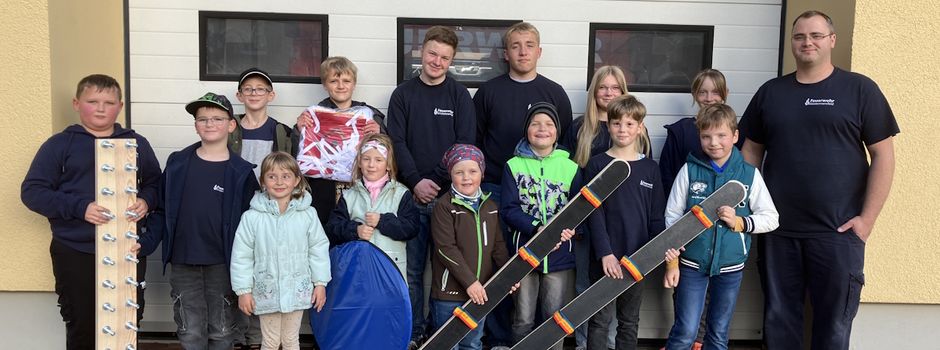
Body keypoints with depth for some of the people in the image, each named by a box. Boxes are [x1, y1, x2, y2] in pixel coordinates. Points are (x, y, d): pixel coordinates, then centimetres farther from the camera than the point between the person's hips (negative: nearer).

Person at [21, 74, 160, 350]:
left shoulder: (136, 143, 8)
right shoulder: (59, 144, 1)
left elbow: (156, 183, 13)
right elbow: (32, 191, -4)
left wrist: (146, 201, -11)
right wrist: (79, 207, -19)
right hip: (75, 254, -2)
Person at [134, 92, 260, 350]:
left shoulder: (240, 172, -5)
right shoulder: (177, 163, 2)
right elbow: (163, 210, 6)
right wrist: (147, 242, -7)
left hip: (222, 265, -1)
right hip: (182, 263, 2)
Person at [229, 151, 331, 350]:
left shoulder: (308, 214, -7)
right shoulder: (252, 217, -11)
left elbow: (319, 249, 0)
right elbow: (241, 256, -5)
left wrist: (320, 282, 1)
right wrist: (243, 290, -5)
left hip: (297, 290, 1)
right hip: (266, 291, -1)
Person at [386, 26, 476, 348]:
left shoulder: (459, 95, 6)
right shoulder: (402, 94, 8)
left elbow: (465, 143, -2)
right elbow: (397, 142, 1)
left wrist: (437, 180, -11)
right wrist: (416, 182, -11)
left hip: (449, 194, -1)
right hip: (412, 194, 1)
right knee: (412, 268, 4)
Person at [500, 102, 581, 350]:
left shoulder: (570, 168, 3)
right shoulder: (514, 166, 0)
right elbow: (508, 209, -6)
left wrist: (566, 228, -20)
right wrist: (537, 229, -21)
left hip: (560, 255, 1)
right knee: (523, 320, 10)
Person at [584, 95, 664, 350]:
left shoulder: (650, 168, 6)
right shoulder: (597, 165, -2)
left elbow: (656, 216, 7)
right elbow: (594, 213, -7)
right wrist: (605, 253, -16)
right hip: (605, 258, -3)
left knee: (630, 321, 14)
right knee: (600, 320, 3)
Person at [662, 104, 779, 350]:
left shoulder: (749, 174, -2)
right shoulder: (690, 171, -5)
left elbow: (771, 218, 2)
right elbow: (672, 217, -2)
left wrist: (739, 222, -15)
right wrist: (671, 262, -4)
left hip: (730, 266, 2)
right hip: (692, 263, -2)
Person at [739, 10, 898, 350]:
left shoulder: (860, 89, 0)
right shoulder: (770, 92, 9)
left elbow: (883, 155, -2)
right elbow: (751, 150, 12)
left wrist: (868, 217, -8)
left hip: (839, 230, -2)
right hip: (778, 229, 3)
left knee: (834, 320, 8)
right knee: (779, 316, 12)